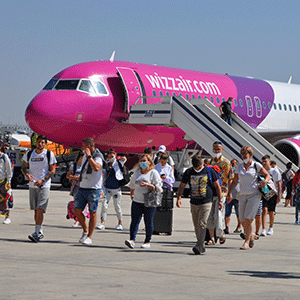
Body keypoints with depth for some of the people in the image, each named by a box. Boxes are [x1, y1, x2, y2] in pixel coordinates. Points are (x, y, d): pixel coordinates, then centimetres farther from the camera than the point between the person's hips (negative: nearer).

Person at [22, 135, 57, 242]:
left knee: (40, 209, -15)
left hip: (44, 185, -4)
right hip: (32, 185, 4)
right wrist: (26, 174, -10)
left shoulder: (49, 154, -3)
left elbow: (53, 170, -4)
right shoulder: (29, 154, 8)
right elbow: (24, 167, 14)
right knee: (36, 210, 9)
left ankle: (37, 233, -20)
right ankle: (40, 231, 20)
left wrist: (42, 180, -16)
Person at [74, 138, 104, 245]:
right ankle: (85, 230, 20)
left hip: (93, 190, -8)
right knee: (77, 210, 1)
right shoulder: (85, 156, 14)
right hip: (82, 188, 8)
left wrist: (89, 156, -28)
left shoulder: (97, 157, -13)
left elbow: (96, 168, -35)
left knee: (93, 213, 0)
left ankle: (89, 237, 6)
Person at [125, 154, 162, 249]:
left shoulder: (153, 173, -2)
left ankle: (147, 241, 11)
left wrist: (147, 185, -20)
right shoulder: (137, 172, 14)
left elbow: (157, 188, -9)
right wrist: (132, 194, 31)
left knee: (148, 222, 2)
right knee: (134, 220, -8)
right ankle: (132, 240, -15)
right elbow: (132, 184, 32)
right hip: (137, 201, 4)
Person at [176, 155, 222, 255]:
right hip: (194, 203, 4)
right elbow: (182, 186, 10)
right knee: (196, 226, 5)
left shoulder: (209, 171, 0)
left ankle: (199, 246, -20)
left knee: (202, 224, -16)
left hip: (206, 203, -4)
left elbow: (217, 186, 7)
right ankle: (202, 247, 15)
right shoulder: (188, 172, 5)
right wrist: (179, 198, -5)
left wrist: (220, 200, 5)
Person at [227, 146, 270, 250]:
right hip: (243, 196, 4)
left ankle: (246, 242, -12)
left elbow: (267, 175, 7)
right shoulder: (239, 167, 10)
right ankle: (251, 235, 29)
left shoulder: (256, 165, 0)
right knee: (243, 220, 3)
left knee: (248, 218, -15)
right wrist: (230, 193, 3)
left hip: (254, 195, -4)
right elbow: (234, 181, 14)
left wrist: (265, 181, -15)